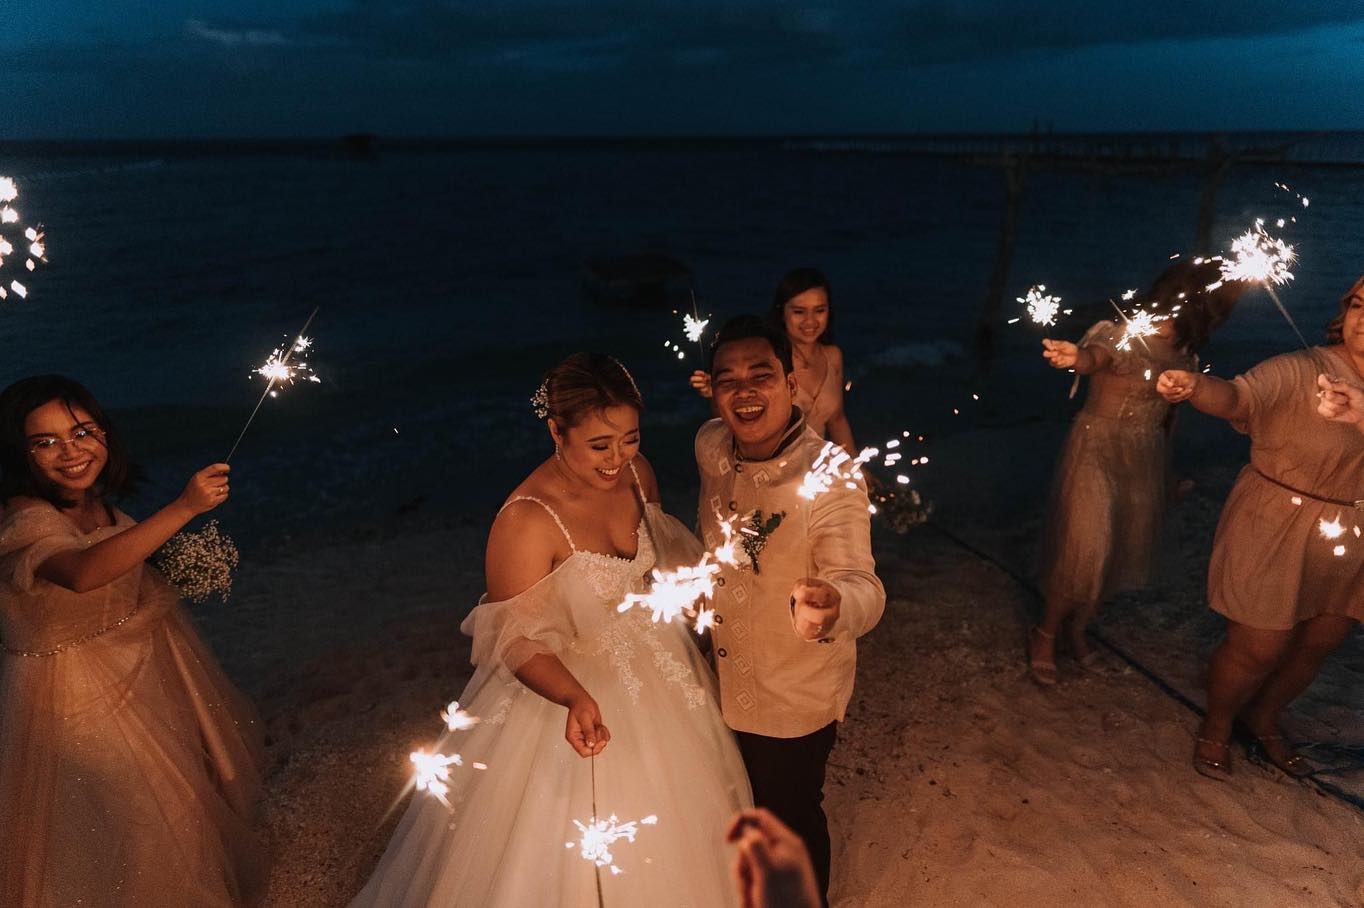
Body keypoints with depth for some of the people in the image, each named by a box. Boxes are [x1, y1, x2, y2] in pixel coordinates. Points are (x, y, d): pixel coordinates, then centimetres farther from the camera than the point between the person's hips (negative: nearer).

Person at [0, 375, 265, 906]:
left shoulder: (96, 503, -4)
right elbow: (84, 573, -49)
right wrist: (184, 507, -54)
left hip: (136, 666, 8)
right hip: (75, 690, -8)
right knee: (138, 812, 8)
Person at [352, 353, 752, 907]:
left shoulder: (636, 472, -10)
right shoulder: (526, 522, -30)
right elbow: (519, 642, -25)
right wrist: (577, 699, -40)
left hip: (654, 673, 6)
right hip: (570, 690, -6)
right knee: (571, 854, 16)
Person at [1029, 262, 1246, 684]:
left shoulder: (1182, 353, 5)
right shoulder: (1120, 333, -16)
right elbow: (1095, 355, -39)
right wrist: (1075, 357, -63)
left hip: (1145, 459, 7)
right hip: (1098, 450, -7)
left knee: (1122, 551, 14)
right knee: (1084, 550, -9)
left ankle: (1077, 627, 35)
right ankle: (1045, 634, 13)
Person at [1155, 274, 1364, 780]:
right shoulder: (1299, 371, -17)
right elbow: (1238, 395, -35)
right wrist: (1193, 387, -54)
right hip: (1276, 534, -6)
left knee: (1318, 645, 19)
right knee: (1258, 647, 2)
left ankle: (1263, 720, 44)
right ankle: (1216, 727, 29)